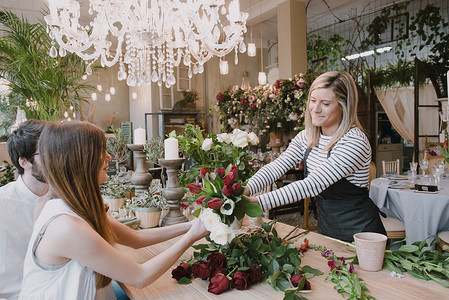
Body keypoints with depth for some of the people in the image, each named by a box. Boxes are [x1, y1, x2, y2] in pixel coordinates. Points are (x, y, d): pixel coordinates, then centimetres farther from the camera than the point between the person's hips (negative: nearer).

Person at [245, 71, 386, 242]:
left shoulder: (355, 142, -24)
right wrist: (246, 189, -27)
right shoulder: (306, 137, -1)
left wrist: (258, 202, -38)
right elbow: (276, 167, -9)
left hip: (358, 233, -6)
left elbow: (313, 185, -33)